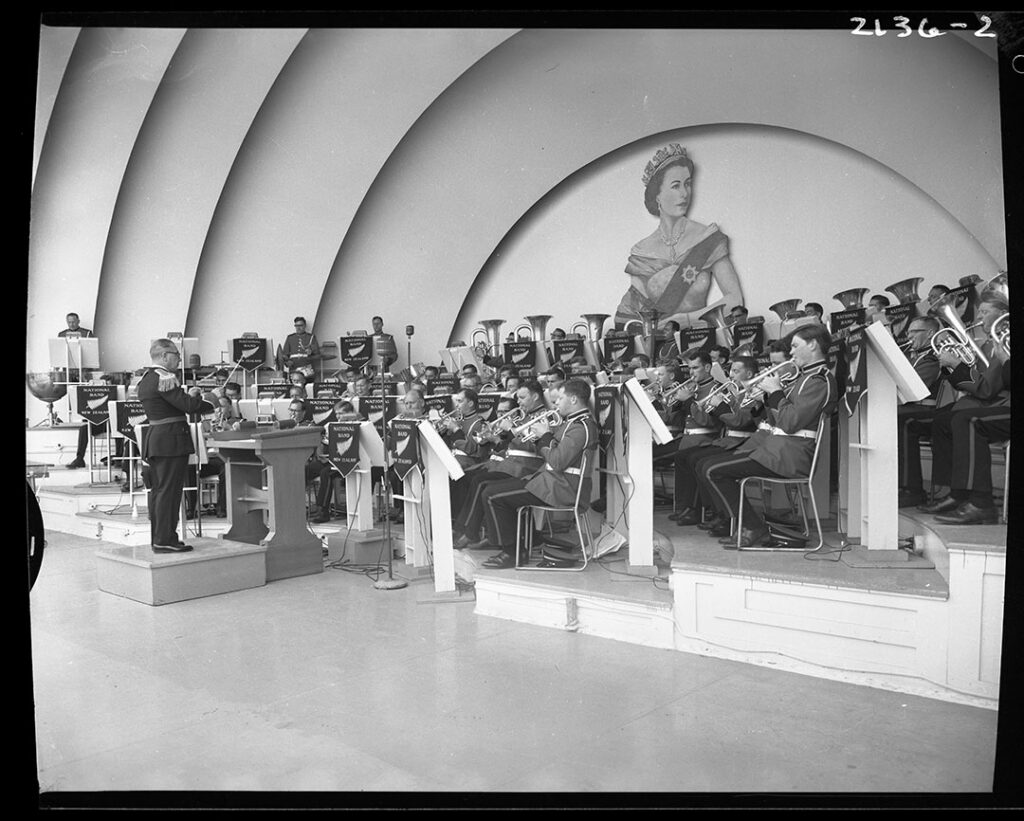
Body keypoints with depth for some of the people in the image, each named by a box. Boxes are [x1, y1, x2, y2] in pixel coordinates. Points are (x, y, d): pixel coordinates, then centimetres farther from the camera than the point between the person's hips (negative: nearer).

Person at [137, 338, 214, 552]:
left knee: (157, 490, 13)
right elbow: (187, 405, -19)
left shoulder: (146, 379, 16)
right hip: (171, 439, -10)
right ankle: (165, 540, -2)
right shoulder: (165, 379, -15)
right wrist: (195, 395, 2)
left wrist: (211, 406, 10)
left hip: (153, 437, 10)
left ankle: (158, 538, 19)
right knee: (169, 490, -5)